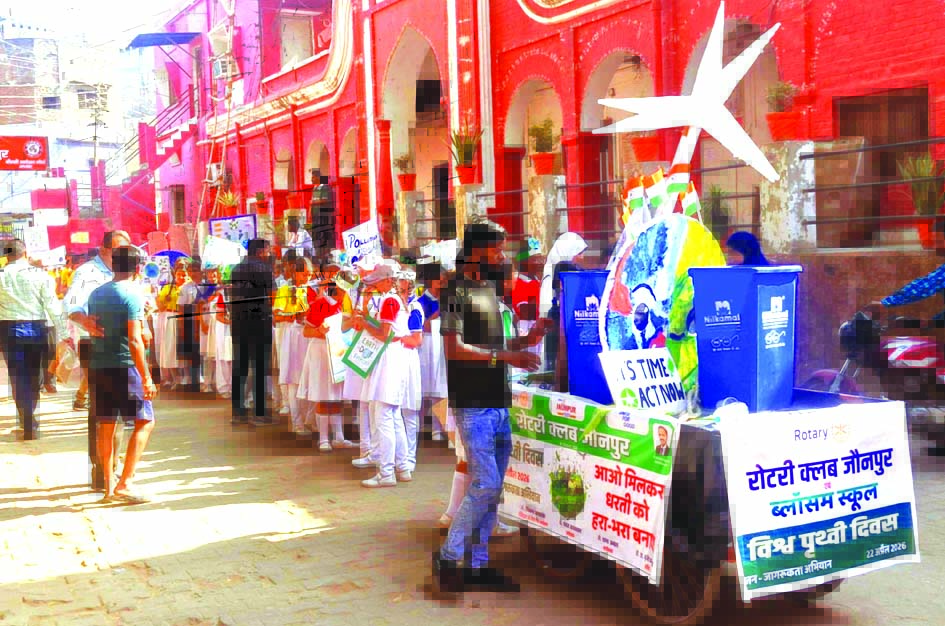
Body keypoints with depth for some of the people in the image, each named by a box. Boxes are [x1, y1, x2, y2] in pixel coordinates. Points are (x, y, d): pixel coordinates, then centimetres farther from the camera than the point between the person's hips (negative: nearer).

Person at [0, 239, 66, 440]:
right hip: (36, 328, 1)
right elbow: (52, 305, -7)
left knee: (18, 376, 4)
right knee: (34, 374, 16)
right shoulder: (40, 275, -6)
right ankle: (28, 417, 29)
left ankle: (28, 424, -1)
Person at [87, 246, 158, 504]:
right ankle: (124, 483, -8)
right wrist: (146, 378, -17)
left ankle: (109, 485, 15)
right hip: (124, 366, -7)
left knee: (106, 425, 12)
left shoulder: (96, 293, 10)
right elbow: (134, 340, -17)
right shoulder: (133, 294, -11)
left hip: (98, 366, 7)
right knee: (144, 422, 0)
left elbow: (92, 328, 17)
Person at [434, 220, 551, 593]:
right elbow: (455, 349, -17)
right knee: (485, 484, -11)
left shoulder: (490, 290, 18)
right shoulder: (457, 291, -8)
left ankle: (477, 563, 17)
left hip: (498, 403, 8)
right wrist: (504, 357, -23)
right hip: (473, 404, -8)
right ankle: (450, 559, 3)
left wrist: (525, 341, 5)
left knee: (491, 487, 9)